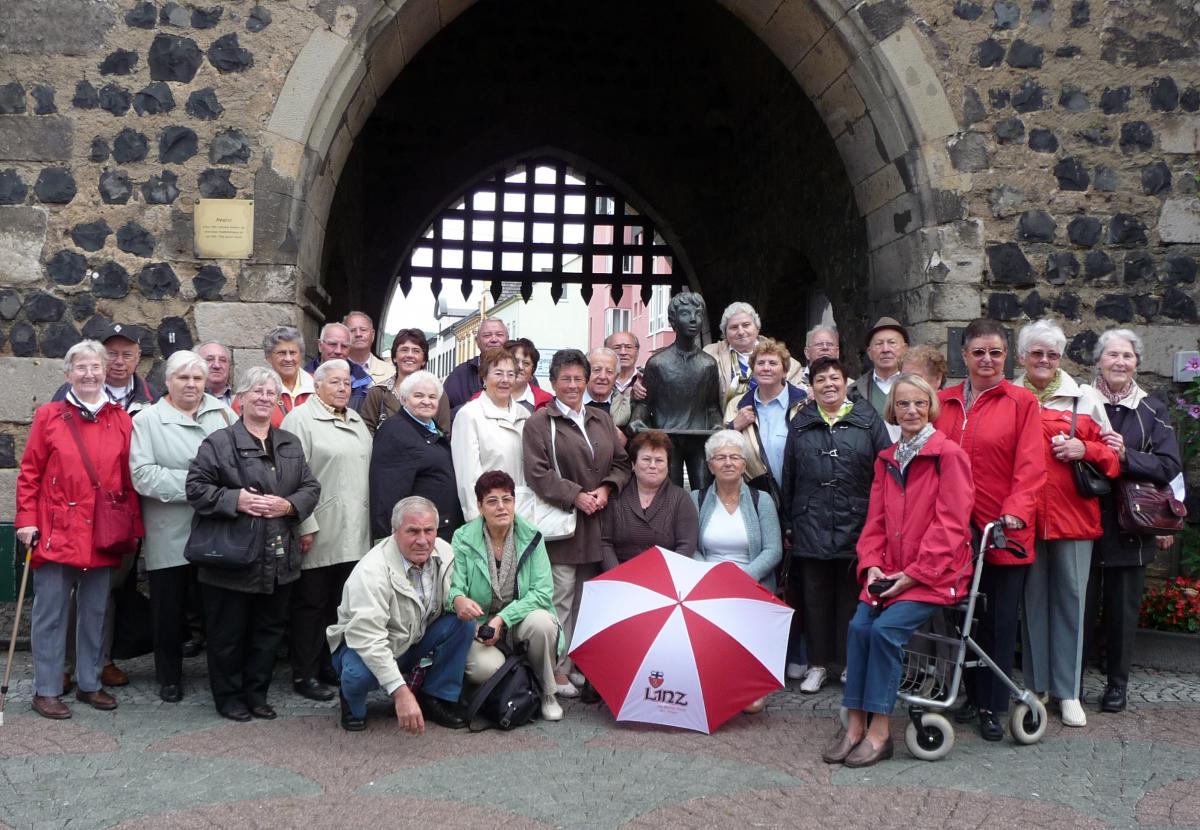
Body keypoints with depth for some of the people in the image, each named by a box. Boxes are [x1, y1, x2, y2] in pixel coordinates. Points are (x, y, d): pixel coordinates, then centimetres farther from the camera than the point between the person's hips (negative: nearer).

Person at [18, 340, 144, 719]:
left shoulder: (121, 420, 5)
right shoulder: (49, 416, 0)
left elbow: (129, 478, 6)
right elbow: (29, 473, 0)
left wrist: (134, 527, 4)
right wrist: (27, 521, -6)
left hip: (102, 536, 3)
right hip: (56, 533, -2)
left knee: (95, 613, 12)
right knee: (51, 613, 5)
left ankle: (89, 684, 25)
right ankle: (46, 690, 15)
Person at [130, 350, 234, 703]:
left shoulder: (223, 413, 7)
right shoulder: (148, 420, -1)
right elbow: (143, 475, -11)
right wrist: (195, 483, -15)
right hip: (169, 536, -2)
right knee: (170, 609, 10)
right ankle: (169, 677, 28)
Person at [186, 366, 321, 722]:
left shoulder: (291, 444, 12)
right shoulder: (219, 442, -5)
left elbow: (311, 488, 10)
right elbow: (196, 487, -10)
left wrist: (288, 505, -9)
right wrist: (237, 500, -20)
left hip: (278, 560, 5)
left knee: (270, 631, 13)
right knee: (229, 633, 7)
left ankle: (256, 693, 28)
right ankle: (228, 696, 23)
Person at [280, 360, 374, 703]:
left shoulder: (356, 421, 17)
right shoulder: (300, 419, -6)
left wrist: (369, 523, 15)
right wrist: (304, 526, -16)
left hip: (354, 532, 7)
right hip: (319, 533, -7)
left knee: (341, 604, 12)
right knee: (310, 604, 3)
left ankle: (331, 667, 24)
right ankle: (304, 674, 12)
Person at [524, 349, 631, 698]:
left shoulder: (601, 420, 15)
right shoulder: (540, 422, -2)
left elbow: (622, 463, 15)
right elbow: (536, 472, -10)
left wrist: (606, 489, -4)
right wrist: (575, 496, -16)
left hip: (597, 523, 6)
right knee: (561, 599, -4)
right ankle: (557, 669, 5)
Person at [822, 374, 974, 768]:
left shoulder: (949, 455, -6)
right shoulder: (886, 459, 14)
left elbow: (950, 524, -11)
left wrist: (914, 573, -14)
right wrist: (872, 565, -2)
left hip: (935, 573, -5)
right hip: (889, 572, 5)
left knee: (886, 628, -24)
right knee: (858, 626, -17)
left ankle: (879, 732, -13)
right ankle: (855, 725, -9)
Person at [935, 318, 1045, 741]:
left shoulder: (1021, 402, -2)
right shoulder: (944, 402, 8)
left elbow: (1030, 467, -9)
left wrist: (1015, 511, -22)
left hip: (1004, 533, -3)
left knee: (1000, 620, 4)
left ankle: (993, 707, 16)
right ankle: (974, 696, 27)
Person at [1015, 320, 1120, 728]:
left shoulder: (1085, 398, 9)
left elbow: (1112, 455, 10)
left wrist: (1085, 450, -9)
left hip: (1073, 513, 1)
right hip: (1024, 514, 0)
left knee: (1070, 597, 3)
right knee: (1033, 598, 6)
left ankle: (1068, 691, 12)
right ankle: (1035, 685, 17)